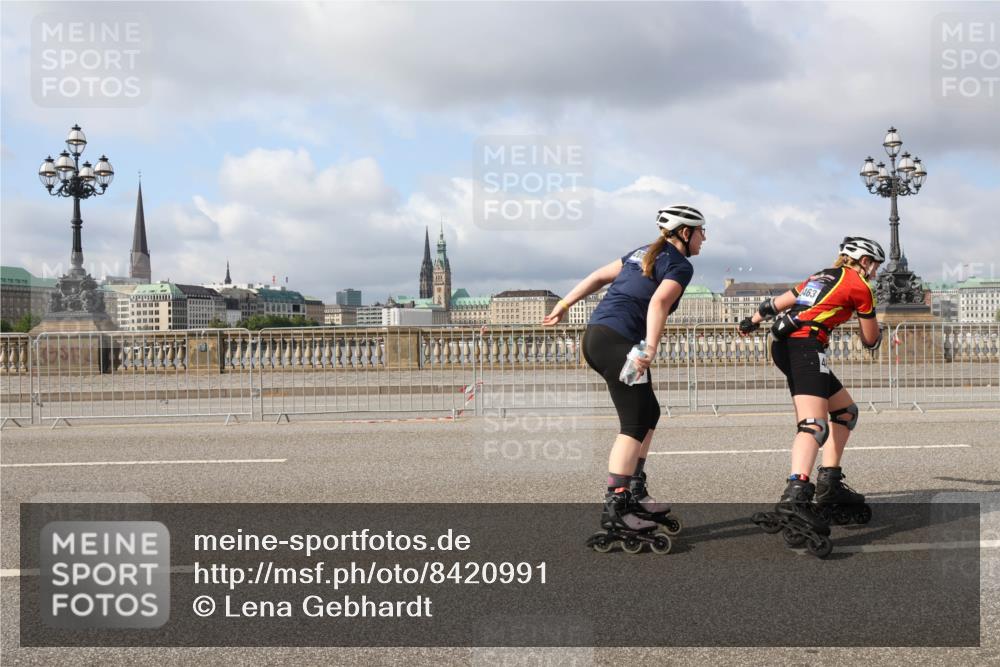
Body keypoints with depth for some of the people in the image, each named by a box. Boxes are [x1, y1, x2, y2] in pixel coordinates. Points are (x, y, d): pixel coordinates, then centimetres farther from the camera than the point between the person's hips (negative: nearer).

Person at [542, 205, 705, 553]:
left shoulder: (645, 253, 22)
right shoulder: (680, 265, -2)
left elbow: (598, 276, 23)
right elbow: (658, 302, -20)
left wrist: (563, 305, 28)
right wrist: (650, 348, -30)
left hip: (595, 334, 9)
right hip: (619, 341, -9)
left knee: (649, 413, 18)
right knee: (634, 425, -7)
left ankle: (635, 494, 21)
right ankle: (615, 511, -12)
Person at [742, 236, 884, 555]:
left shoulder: (821, 277, 25)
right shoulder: (860, 287, 5)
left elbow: (777, 302, 28)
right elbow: (871, 341, 11)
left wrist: (753, 321, 42)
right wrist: (876, 330, 34)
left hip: (784, 346, 9)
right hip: (804, 346, -9)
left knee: (846, 411, 20)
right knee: (814, 424, -25)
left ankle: (829, 484, 17)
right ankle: (795, 497, -47)